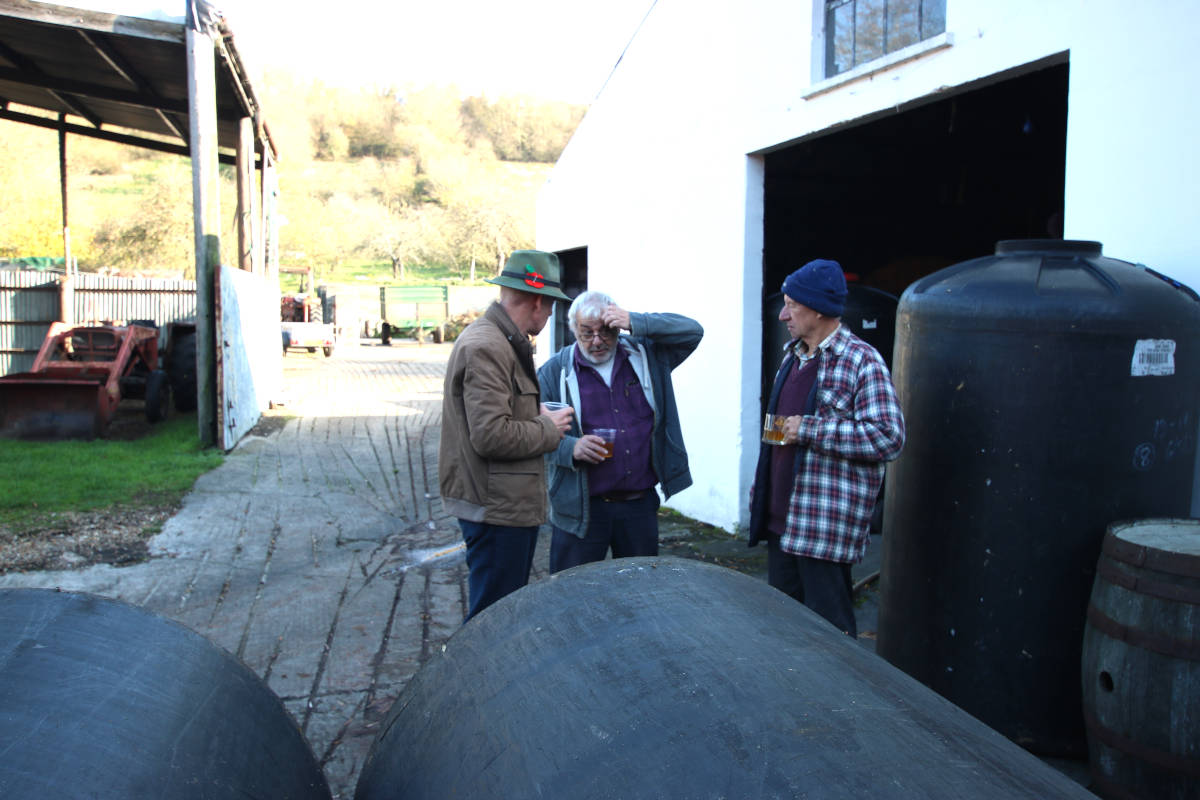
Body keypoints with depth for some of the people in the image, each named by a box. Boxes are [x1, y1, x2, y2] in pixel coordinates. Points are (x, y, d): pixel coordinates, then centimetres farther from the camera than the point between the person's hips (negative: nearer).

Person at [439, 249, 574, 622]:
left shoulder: (502, 340, 14)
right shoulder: (486, 347, -19)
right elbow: (491, 435, -26)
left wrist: (535, 414, 9)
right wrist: (549, 429, -11)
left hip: (509, 503, 11)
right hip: (496, 507, -11)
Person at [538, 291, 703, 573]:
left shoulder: (646, 354, 5)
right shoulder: (555, 372, -1)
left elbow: (692, 332, -5)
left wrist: (635, 322, -17)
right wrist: (570, 447, -23)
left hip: (640, 506, 2)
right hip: (581, 510, -2)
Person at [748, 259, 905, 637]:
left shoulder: (862, 361, -13)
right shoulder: (793, 354, 14)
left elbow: (888, 437, -22)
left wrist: (808, 430, -21)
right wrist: (760, 488, 23)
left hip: (826, 525, -8)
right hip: (781, 518, 8)